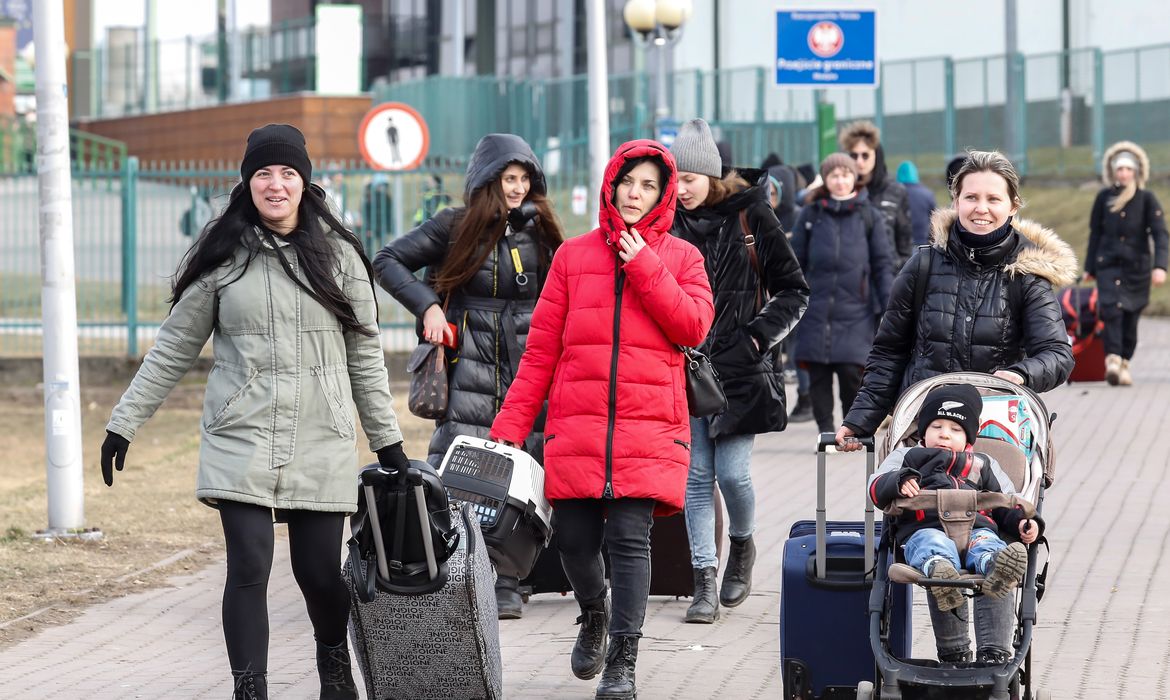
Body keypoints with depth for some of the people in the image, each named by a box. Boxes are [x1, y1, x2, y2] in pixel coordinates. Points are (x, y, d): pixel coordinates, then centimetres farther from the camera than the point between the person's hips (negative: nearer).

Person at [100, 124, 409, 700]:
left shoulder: (338, 255, 6)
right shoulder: (222, 256, 4)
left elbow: (365, 355, 10)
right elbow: (174, 348, 8)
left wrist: (387, 439, 9)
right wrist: (124, 423, 6)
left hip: (321, 443, 1)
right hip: (241, 441, -1)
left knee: (320, 570, 4)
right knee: (248, 569, -10)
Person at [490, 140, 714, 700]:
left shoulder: (681, 258, 10)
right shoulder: (574, 256, 11)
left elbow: (694, 327, -7)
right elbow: (541, 349, 9)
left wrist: (645, 267, -8)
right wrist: (510, 427, 3)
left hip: (649, 425, -1)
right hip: (577, 424, 1)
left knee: (630, 539, -9)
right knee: (574, 538, 1)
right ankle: (593, 615, 33)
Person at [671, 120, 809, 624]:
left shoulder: (751, 217, -2)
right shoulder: (668, 223, 6)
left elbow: (794, 291, 4)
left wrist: (759, 336, -6)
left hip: (740, 370, -3)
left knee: (732, 473, -7)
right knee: (697, 477, 0)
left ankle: (742, 545, 24)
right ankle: (704, 583, 5)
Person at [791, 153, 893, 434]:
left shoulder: (869, 217, 8)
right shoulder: (810, 215, 9)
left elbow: (882, 263, 8)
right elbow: (796, 261, 11)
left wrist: (889, 304, 0)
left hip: (855, 310, -1)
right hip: (817, 310, 1)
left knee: (851, 369, -8)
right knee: (818, 373, -1)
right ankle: (825, 428, 9)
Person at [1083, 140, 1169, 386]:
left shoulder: (1146, 199, 0)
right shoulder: (1104, 197, 5)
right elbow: (1095, 233, 13)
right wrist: (1090, 268, 14)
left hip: (1137, 266, 0)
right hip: (1109, 264, 0)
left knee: (1130, 318, 3)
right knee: (1111, 310, -18)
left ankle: (1124, 364, 14)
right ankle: (1113, 360, -26)